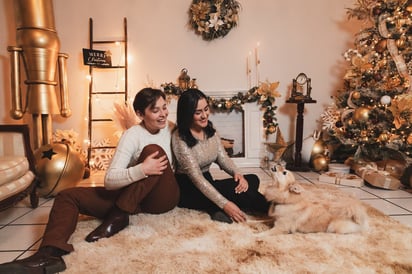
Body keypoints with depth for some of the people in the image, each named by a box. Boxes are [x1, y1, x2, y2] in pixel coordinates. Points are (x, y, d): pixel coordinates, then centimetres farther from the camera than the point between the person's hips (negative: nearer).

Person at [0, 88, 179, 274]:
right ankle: (50, 254, -37)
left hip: (163, 197, 0)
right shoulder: (133, 135, -8)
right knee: (68, 196, -11)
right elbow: (110, 180, -19)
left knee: (153, 150, -26)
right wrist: (142, 170, -33)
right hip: (132, 197, 1)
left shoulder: (171, 128, 2)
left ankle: (118, 216, -21)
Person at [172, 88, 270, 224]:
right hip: (187, 189, -7)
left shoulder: (210, 130, 3)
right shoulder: (179, 138, -20)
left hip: (206, 184, 7)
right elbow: (195, 177, -25)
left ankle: (214, 208, -23)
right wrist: (224, 204, -31)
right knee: (237, 188, -28)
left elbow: (223, 158, 2)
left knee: (252, 180, -15)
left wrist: (237, 174, -21)